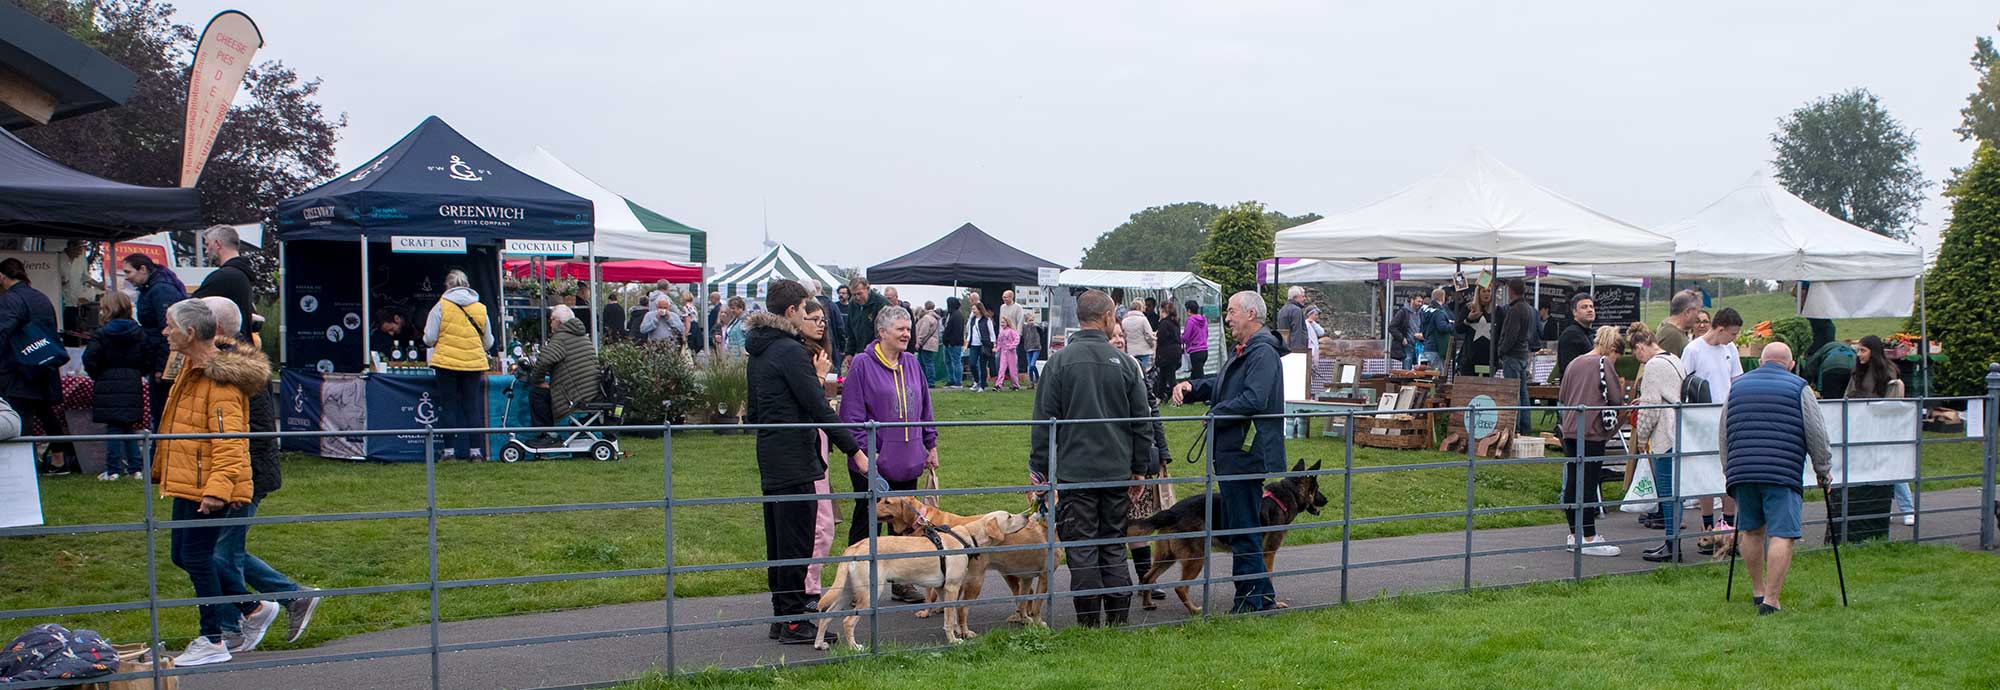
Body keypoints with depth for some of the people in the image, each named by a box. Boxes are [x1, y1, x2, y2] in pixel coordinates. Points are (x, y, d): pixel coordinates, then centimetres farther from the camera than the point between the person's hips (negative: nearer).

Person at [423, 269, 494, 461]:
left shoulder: (441, 306, -4)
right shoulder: (480, 308, 5)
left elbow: (429, 339, -6)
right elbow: (488, 343, 10)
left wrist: (438, 343, 16)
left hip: (446, 362, -2)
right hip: (474, 364, 2)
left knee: (448, 407, 5)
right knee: (472, 407, 9)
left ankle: (450, 451, 4)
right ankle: (475, 450, 6)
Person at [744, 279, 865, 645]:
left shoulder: (758, 350, 13)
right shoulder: (790, 351, -16)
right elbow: (818, 408, -18)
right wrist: (853, 450, -14)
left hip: (769, 455, 10)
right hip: (795, 460, -10)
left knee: (778, 539, 14)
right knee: (796, 541, -4)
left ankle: (782, 614, 21)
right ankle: (793, 621, 0)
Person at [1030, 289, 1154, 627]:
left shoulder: (1060, 361, -5)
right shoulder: (1125, 363, 2)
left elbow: (1044, 420, -5)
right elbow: (1142, 422, 7)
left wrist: (1040, 469, 2)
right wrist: (1139, 468, 16)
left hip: (1074, 472, -3)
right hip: (1117, 472, 3)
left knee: (1081, 550, 1)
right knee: (1114, 547, 12)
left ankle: (1090, 624, 3)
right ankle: (1118, 621, 15)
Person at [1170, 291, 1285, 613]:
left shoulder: (1263, 353, -16)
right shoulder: (1244, 352, 19)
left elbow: (1253, 400, -28)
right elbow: (1220, 384, 27)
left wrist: (1215, 414, -15)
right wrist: (1190, 387, 7)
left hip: (1247, 456, -11)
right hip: (1233, 455, 11)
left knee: (1243, 529, -4)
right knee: (1232, 527, 16)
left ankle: (1253, 598, 4)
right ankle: (1262, 594, 23)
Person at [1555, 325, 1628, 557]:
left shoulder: (1574, 364, 15)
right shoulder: (1604, 363, -4)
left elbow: (1562, 396, 17)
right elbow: (1616, 399, -6)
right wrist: (1622, 389, 15)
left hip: (1569, 431, 7)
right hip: (1592, 432, -7)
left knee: (1571, 483, 9)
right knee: (1588, 484, -5)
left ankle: (1574, 534, 15)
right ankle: (1588, 538, -3)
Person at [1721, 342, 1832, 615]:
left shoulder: (1737, 386, 17)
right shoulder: (1798, 388, 6)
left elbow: (1722, 435, 20)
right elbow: (1817, 435, 4)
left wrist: (1728, 471, 29)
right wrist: (1823, 471, 15)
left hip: (1741, 470, 4)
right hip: (1783, 473, -4)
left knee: (1751, 531, 18)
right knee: (1781, 535, -4)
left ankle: (1758, 590, 28)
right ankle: (1770, 600, -10)